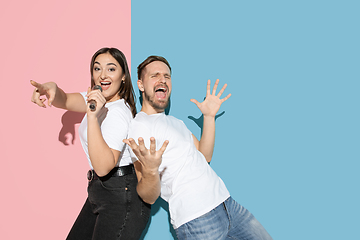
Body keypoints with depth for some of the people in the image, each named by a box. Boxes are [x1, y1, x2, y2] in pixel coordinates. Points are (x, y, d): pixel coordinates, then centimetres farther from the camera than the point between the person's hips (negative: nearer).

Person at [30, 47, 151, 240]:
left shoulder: (118, 113, -23)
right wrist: (52, 89, -24)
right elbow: (65, 101, -1)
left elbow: (102, 167, -32)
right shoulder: (99, 99, 7)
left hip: (122, 197, -9)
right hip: (100, 191, 10)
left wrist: (92, 116, -37)